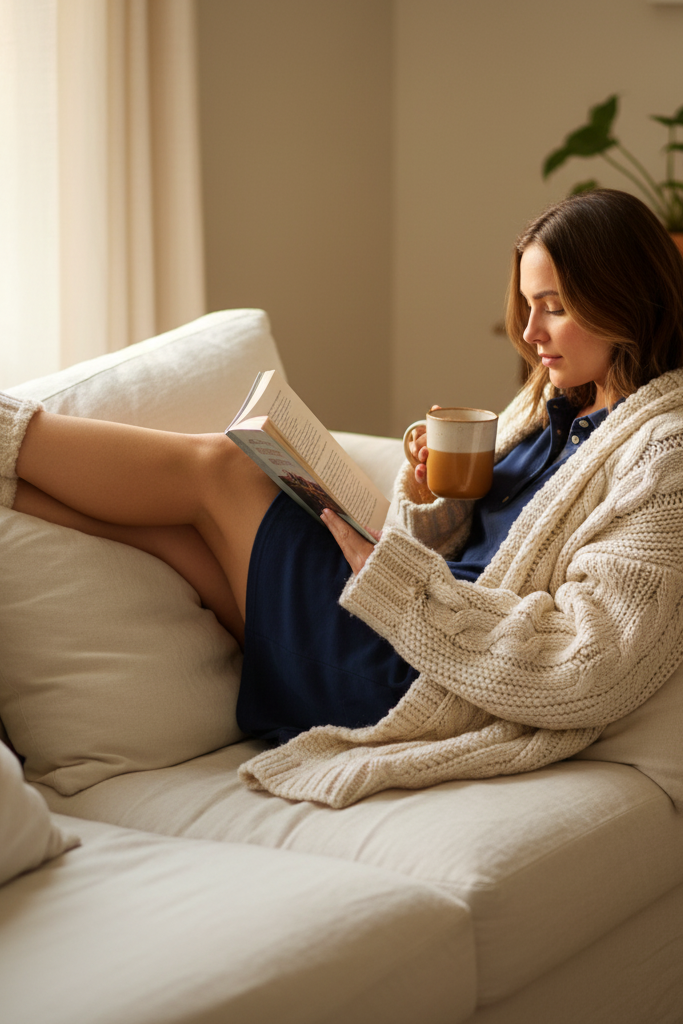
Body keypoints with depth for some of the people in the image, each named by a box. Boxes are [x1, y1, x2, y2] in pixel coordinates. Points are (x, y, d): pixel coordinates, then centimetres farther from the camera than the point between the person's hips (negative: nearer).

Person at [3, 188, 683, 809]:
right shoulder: (554, 403, 15)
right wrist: (429, 501, -4)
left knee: (216, 466, -3)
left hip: (401, 688, -8)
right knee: (159, 518, -2)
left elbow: (589, 668, -24)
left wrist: (398, 578, -21)